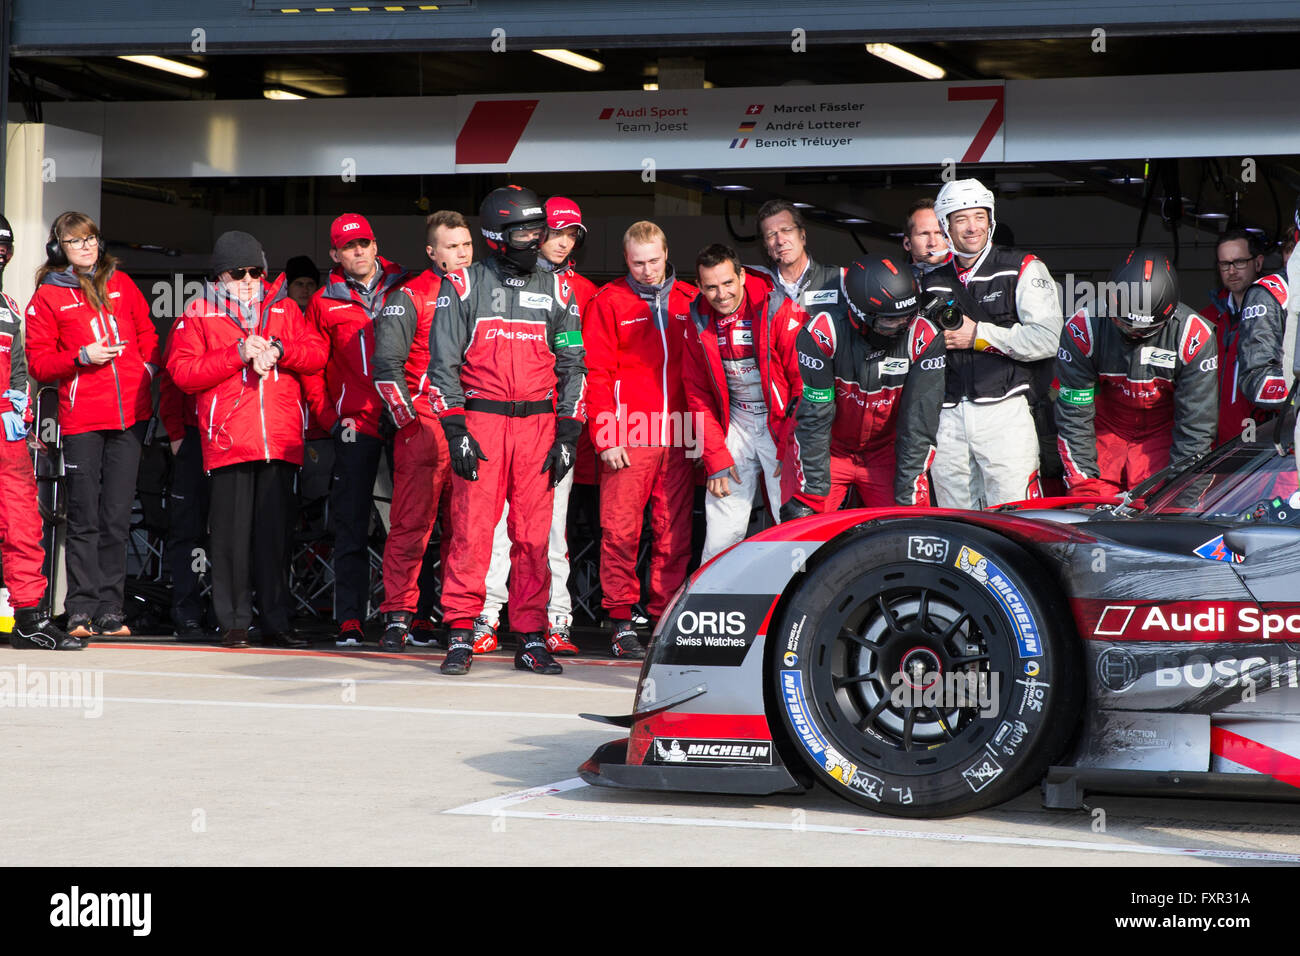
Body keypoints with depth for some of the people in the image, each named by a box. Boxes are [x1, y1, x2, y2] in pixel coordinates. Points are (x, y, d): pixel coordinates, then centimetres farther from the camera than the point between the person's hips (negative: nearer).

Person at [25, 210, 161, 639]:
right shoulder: (47, 296, 6)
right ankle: (81, 610, 2)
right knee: (84, 517, -2)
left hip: (129, 414, 3)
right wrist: (81, 358, -13)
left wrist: (149, 368, 4)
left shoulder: (121, 283, 16)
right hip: (81, 419, -3)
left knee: (116, 516, 4)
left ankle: (110, 608, 7)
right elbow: (38, 362, 1)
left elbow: (147, 333, 20)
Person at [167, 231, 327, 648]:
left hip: (279, 439, 2)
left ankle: (277, 620, 10)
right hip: (229, 440, -2)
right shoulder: (199, 314, 7)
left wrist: (278, 350, -10)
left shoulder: (283, 308, 16)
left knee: (276, 529, 4)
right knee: (232, 531, -2)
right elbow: (183, 372, -4)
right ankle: (234, 622, 4)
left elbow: (317, 352, 8)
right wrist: (239, 354, -11)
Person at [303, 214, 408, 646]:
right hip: (356, 425, 0)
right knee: (351, 526, -2)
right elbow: (311, 367, 11)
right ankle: (350, 620, 0)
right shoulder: (325, 303, 10)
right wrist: (330, 417, 1)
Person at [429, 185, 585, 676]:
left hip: (538, 422, 2)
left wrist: (567, 436, 4)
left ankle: (531, 639, 7)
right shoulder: (464, 285, 4)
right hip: (480, 419, -2)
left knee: (533, 534, 2)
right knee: (472, 529, -7)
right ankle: (460, 636, -2)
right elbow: (443, 363, 2)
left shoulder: (556, 290, 12)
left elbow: (572, 365, 13)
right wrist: (455, 430, -7)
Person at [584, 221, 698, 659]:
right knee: (621, 531, -5)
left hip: (678, 439, 3)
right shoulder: (608, 301, 4)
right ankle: (621, 622, 2)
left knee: (674, 535, 2)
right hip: (628, 439, -3)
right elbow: (597, 372, 0)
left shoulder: (689, 301, 13)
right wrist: (606, 436, -8)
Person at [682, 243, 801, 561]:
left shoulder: (779, 311, -13)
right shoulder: (699, 322, 1)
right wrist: (716, 458, 0)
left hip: (782, 424, -3)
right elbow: (698, 395, 8)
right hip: (734, 425, 3)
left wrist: (789, 449, -11)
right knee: (721, 537, -4)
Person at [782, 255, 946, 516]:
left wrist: (907, 497, -18)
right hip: (831, 452, -1)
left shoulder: (925, 338, -18)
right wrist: (812, 492, -19)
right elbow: (813, 417, -18)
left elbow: (919, 424, -16)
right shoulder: (822, 334, -22)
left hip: (885, 454, 1)